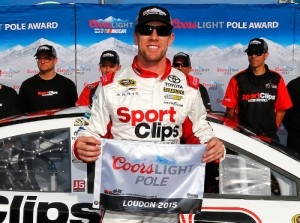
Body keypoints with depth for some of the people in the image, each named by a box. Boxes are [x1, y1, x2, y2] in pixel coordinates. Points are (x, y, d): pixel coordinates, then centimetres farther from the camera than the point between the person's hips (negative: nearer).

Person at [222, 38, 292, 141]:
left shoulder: (276, 79, 5)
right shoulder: (237, 79, 0)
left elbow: (281, 109, 7)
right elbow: (230, 109, 1)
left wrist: (273, 129, 0)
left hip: (269, 136, 1)